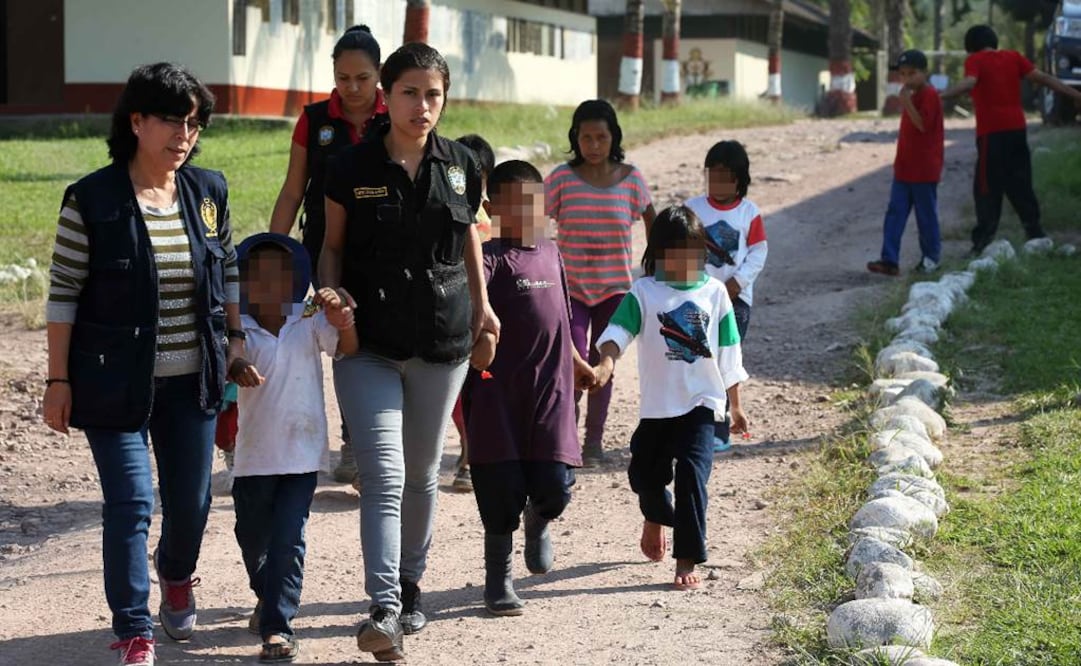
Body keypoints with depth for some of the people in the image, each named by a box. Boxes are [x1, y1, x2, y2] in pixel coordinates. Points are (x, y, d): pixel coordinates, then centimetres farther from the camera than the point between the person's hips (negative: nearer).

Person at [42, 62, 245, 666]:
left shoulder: (209, 191, 2)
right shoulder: (93, 200, -11)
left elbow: (228, 270, 16)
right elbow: (63, 294, -7)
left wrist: (236, 336, 9)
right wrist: (58, 382, -8)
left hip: (192, 380, 4)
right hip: (117, 383, -4)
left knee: (192, 499, 14)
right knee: (131, 502, -8)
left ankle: (177, 576, 47)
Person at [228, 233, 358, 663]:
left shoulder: (309, 322, -2)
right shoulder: (240, 331, -5)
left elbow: (347, 347, -13)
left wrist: (343, 322, -34)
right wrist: (236, 370, -42)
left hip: (303, 454, -1)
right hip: (254, 455, 1)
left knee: (288, 541, -8)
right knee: (253, 538, 17)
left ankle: (278, 624, -3)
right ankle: (266, 596, 45)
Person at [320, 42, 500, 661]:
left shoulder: (461, 165, 1)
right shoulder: (352, 168, -5)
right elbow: (333, 245, 5)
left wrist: (482, 304, 15)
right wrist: (332, 297, -12)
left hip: (443, 342, 3)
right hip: (368, 343, -3)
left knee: (422, 473, 14)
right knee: (384, 476, -13)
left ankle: (411, 586, 32)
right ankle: (385, 610, -18)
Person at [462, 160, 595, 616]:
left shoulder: (550, 254, 13)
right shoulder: (492, 258, -9)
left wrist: (577, 364, 37)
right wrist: (478, 341, -49)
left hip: (551, 393, 5)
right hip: (499, 394, -5)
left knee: (555, 486, -1)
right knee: (502, 492, 0)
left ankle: (538, 524, 36)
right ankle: (498, 579, 18)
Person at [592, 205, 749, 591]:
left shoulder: (714, 292, 3)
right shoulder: (644, 292, -1)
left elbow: (728, 353, 10)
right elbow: (619, 330, -15)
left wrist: (735, 406, 13)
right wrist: (606, 363, -36)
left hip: (701, 403, -1)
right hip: (657, 404, 1)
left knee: (691, 475, -13)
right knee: (644, 473, 9)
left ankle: (687, 561, -7)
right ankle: (656, 518, 45)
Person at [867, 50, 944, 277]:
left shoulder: (929, 95, -12)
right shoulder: (913, 95, 16)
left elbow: (923, 125, -23)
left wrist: (906, 103, -26)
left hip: (924, 171, -9)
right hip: (904, 169, 9)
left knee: (926, 215, 3)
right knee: (895, 213, 1)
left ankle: (931, 257, 16)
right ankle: (890, 259, -2)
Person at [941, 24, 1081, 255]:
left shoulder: (975, 60, -2)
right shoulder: (1013, 57, 12)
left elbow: (969, 82, -21)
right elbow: (1042, 78, 11)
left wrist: (940, 95, -33)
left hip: (991, 132, -5)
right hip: (1017, 129, 5)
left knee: (987, 187, -3)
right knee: (1020, 184, 15)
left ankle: (984, 240, -8)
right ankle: (1035, 232, 19)